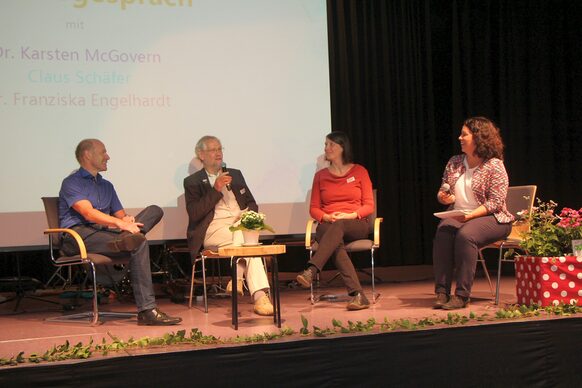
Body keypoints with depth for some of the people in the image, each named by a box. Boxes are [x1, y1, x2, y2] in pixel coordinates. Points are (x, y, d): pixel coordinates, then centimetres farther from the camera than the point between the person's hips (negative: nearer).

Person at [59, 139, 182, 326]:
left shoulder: (106, 186, 30)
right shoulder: (71, 183, 5)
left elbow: (120, 213, 21)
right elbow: (88, 213, -12)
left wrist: (127, 220, -6)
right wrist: (120, 223, -25)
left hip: (104, 232, 7)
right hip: (78, 235, -7)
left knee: (154, 211, -8)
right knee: (139, 243, -31)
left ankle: (127, 238, -38)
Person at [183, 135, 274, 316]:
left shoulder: (235, 174, 25)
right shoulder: (192, 182, 10)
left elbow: (252, 204, 22)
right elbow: (194, 214, -5)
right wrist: (216, 190, -11)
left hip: (240, 224, 4)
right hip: (213, 229, -4)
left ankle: (238, 278, -28)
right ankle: (260, 295, -42)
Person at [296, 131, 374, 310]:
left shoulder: (359, 171, 10)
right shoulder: (320, 175, 17)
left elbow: (369, 206, 5)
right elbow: (314, 208, 13)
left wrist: (351, 215, -14)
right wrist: (327, 217, -10)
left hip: (356, 225, -1)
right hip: (328, 226, 1)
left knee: (339, 227, -39)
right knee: (336, 243, -37)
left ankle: (311, 271, -57)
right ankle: (358, 295, -51)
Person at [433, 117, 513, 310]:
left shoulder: (494, 165, -6)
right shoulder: (454, 163, 13)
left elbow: (495, 202, -12)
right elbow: (442, 193, 17)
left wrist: (470, 215, -23)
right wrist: (445, 198, -8)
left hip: (490, 218, -4)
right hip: (457, 217, 5)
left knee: (465, 234, -35)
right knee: (443, 230, -29)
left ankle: (462, 295, -31)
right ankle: (442, 292, -30)